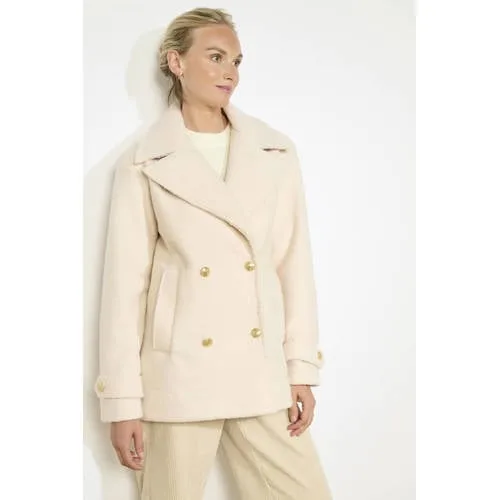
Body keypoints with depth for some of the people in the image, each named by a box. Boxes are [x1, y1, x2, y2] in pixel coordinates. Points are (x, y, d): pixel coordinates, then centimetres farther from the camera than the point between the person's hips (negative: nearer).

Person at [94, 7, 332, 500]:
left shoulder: (276, 152, 6)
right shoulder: (143, 164, -2)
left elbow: (295, 263, 7)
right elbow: (124, 283, -3)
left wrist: (302, 367, 3)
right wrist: (122, 401, -4)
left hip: (262, 371, 3)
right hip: (179, 374, -2)